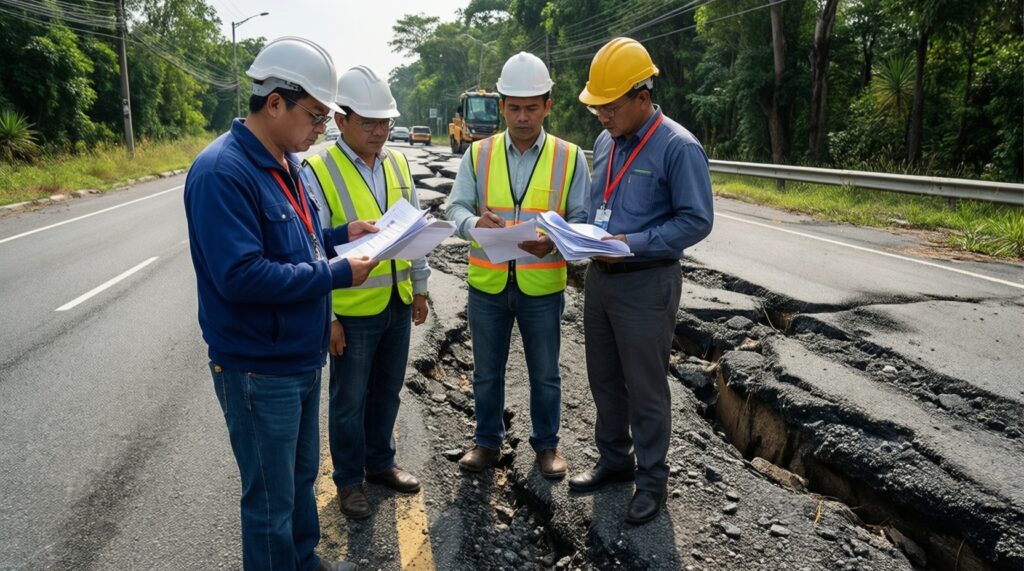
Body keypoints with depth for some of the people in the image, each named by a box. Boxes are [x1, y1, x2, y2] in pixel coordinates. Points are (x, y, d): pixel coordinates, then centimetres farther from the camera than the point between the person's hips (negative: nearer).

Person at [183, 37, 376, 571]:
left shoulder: (284, 162, 7)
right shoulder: (222, 172, -22)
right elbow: (241, 276, -29)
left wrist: (339, 234, 2)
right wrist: (338, 274, -23)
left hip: (301, 358, 9)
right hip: (259, 370, -9)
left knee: (302, 475, 25)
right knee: (271, 500, 8)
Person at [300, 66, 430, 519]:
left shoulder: (398, 164, 5)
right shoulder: (318, 171, -14)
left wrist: (419, 287, 14)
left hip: (397, 305, 6)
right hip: (352, 312, -5)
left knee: (387, 392, 19)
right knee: (349, 401, 10)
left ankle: (380, 462, 39)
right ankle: (348, 479, 28)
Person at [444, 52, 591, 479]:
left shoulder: (568, 157, -2)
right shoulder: (479, 154, 2)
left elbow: (582, 218, -2)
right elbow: (456, 207, -2)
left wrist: (555, 241, -23)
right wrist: (474, 222, -26)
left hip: (542, 286, -1)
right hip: (487, 284, 1)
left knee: (545, 374, 13)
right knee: (486, 372, 15)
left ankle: (546, 444, 34)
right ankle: (488, 443, 35)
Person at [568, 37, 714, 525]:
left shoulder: (679, 147, -15)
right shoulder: (604, 142, 8)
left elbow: (696, 221, -15)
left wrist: (634, 243, -23)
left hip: (646, 283, -7)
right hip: (600, 277, 7)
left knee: (645, 387, 4)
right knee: (604, 378, 17)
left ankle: (651, 479, 21)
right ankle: (614, 461, 35)